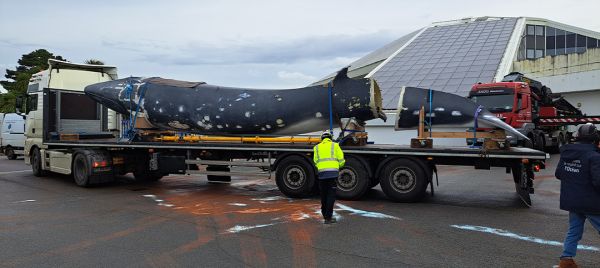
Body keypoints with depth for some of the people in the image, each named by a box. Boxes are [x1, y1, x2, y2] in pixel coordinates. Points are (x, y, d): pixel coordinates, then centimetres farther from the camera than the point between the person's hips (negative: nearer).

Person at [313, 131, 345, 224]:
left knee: (323, 195, 14)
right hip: (333, 172, -2)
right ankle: (328, 217, -5)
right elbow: (341, 160, 5)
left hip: (322, 172, 3)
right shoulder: (335, 145, 10)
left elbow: (316, 162, 10)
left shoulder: (317, 147, 16)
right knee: (331, 195, -1)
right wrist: (339, 167, 25)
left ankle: (325, 214, 23)